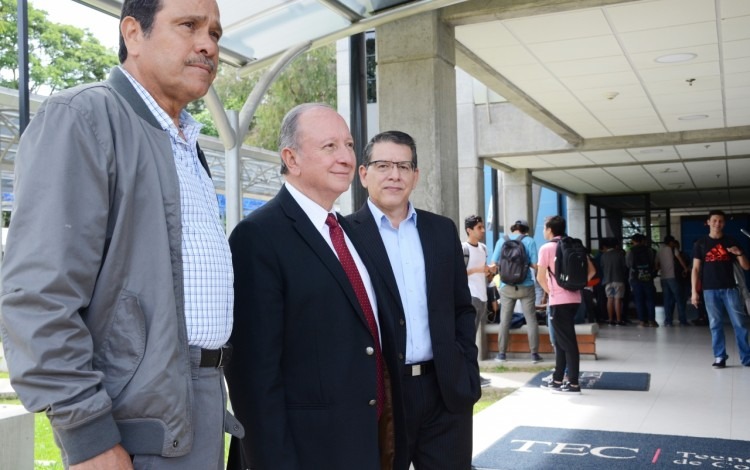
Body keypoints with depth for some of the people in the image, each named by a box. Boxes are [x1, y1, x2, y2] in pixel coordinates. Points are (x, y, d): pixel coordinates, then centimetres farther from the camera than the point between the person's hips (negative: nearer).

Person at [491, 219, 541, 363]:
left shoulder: (502, 241, 1)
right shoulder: (529, 241, -4)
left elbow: (494, 264, 2)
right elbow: (535, 265, -7)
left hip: (506, 287, 2)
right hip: (525, 286, -1)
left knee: (504, 320, 8)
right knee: (531, 319, 5)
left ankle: (502, 353, 11)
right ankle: (534, 354, 5)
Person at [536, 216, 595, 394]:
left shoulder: (547, 248, -6)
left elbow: (541, 277, -9)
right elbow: (591, 271, 9)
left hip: (559, 300, -7)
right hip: (574, 298, 7)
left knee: (567, 342, -3)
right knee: (561, 340, 15)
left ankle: (574, 383, 0)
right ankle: (557, 380, 21)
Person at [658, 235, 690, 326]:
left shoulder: (660, 250, 10)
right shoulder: (672, 249, -1)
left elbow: (658, 264, 8)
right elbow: (680, 259, -1)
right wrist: (685, 268, 11)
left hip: (663, 277, 4)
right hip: (672, 277, -4)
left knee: (667, 299, 7)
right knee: (679, 298, 1)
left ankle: (668, 320, 2)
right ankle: (682, 320, -1)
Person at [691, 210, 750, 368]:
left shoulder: (731, 241, 7)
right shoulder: (700, 243, 5)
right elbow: (696, 269, 5)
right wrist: (694, 291, -2)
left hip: (730, 288, 0)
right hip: (710, 290, 0)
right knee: (715, 324, 3)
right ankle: (720, 357, 9)